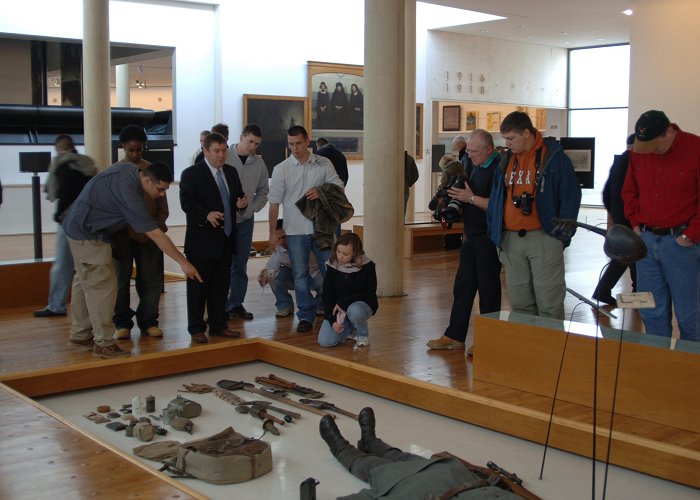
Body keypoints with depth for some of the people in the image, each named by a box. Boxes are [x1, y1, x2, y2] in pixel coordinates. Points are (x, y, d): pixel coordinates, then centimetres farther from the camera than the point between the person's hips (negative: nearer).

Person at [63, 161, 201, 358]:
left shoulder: (130, 169, -5)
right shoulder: (128, 191, -31)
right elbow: (156, 235, -32)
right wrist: (184, 263, -29)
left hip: (78, 226, 10)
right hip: (88, 235, -10)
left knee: (85, 281, 16)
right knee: (103, 285, -9)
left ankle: (80, 333, 26)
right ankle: (103, 343, -4)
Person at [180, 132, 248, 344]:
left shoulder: (231, 172, 14)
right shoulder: (191, 174, -7)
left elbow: (237, 197, 18)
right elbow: (187, 202, -16)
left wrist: (241, 204, -6)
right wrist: (207, 214, -32)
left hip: (225, 239, 6)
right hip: (201, 241, -6)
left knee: (221, 285, 12)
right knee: (198, 286, 2)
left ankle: (218, 325, 23)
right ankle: (196, 329, 11)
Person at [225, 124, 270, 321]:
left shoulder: (259, 163, 3)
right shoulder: (224, 157, -8)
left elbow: (263, 192, 13)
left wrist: (251, 209, 1)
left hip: (245, 220, 4)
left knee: (240, 265, 9)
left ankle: (236, 304, 17)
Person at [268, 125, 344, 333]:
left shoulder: (324, 164, 2)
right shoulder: (281, 169, 0)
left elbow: (338, 187, 6)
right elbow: (274, 202, 1)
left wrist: (321, 192, -14)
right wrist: (273, 232, 0)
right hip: (295, 230, 0)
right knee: (300, 275, 5)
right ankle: (305, 316, 15)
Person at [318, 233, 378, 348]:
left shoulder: (367, 266, -12)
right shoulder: (332, 266, -3)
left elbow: (369, 294, -11)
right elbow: (327, 295, -1)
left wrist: (343, 303, -19)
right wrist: (333, 320, -15)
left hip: (362, 304, -3)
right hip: (338, 308, 3)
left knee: (354, 311, -41)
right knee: (325, 341, -19)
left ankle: (363, 335, -7)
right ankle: (348, 328, 14)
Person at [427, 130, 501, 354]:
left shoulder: (498, 168, -15)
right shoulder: (476, 167, 15)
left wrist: (471, 198, -20)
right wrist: (458, 196, 4)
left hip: (488, 239, -9)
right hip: (472, 236, 9)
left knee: (488, 289, 0)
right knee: (463, 286, 10)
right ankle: (455, 336, 17)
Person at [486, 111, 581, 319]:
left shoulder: (554, 157, -4)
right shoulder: (507, 159, 13)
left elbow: (571, 196, -3)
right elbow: (495, 198, 17)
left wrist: (563, 234, -7)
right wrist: (494, 233, 9)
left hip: (543, 238, -5)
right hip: (511, 238, 5)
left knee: (549, 303, -2)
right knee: (519, 302, 10)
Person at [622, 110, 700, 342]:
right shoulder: (638, 151, 5)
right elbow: (629, 191, 17)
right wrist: (636, 224, 7)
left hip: (680, 242, -5)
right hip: (646, 239, 5)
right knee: (650, 311, 11)